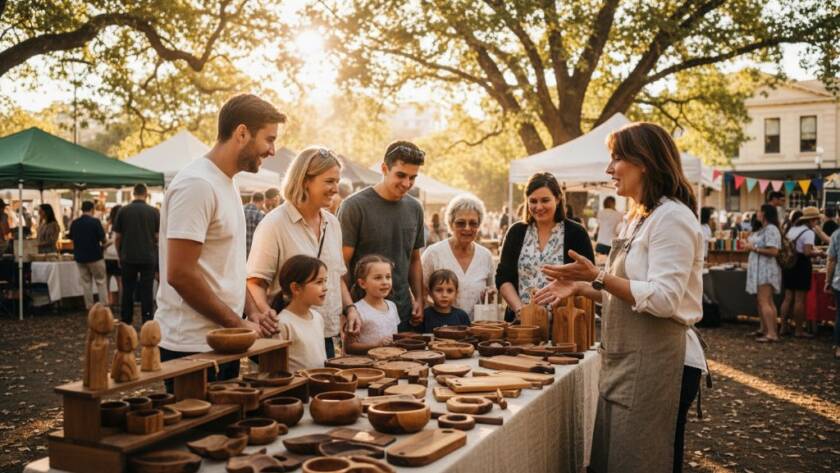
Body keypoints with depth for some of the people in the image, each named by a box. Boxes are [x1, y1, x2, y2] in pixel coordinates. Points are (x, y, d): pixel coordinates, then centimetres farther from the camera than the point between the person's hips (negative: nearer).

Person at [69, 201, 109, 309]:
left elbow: (72, 239, 12)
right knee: (101, 282, 3)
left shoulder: (74, 223, 2)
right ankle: (104, 305, -1)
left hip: (80, 257, 4)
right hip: (95, 256, -4)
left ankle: (89, 307, 11)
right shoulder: (95, 221, -12)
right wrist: (105, 241, 13)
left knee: (85, 282, 10)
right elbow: (103, 240, -10)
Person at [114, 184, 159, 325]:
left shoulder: (123, 211, -1)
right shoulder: (153, 211, -4)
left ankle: (125, 323, 15)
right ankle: (147, 323, 4)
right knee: (147, 291, 3)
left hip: (128, 258, 1)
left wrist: (120, 255, 13)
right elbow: (158, 236, -1)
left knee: (127, 291, 10)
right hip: (148, 257, -1)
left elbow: (117, 237, 1)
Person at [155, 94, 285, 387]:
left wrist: (249, 311, 6)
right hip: (192, 348, -9)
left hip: (223, 341, 9)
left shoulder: (227, 183, 12)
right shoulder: (197, 185, -17)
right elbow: (179, 274, -22)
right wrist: (238, 323, -15)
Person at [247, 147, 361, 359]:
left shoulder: (332, 223, 11)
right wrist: (266, 312, -29)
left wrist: (349, 307, 7)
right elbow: (255, 282, -13)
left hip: (327, 336, 7)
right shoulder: (274, 224, -11)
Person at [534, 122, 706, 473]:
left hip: (656, 364, -10)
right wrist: (581, 287, 11)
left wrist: (599, 277, -24)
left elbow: (663, 298, -24)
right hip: (626, 362, 10)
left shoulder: (672, 217, -14)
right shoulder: (638, 219, 17)